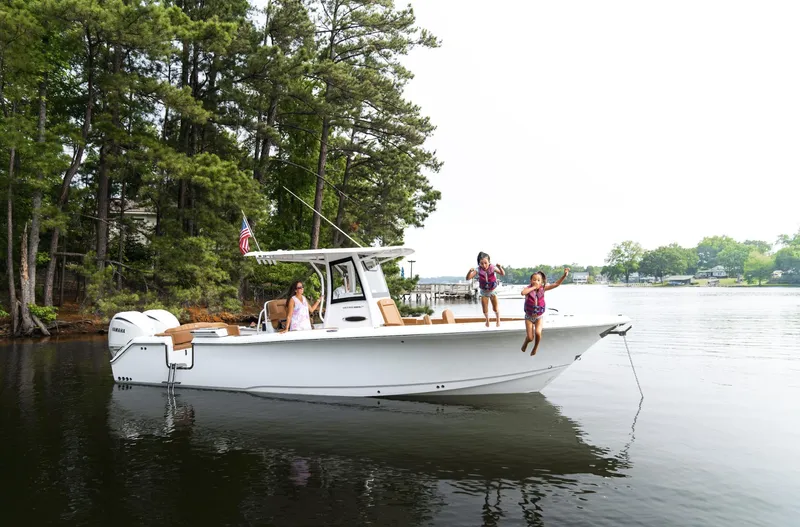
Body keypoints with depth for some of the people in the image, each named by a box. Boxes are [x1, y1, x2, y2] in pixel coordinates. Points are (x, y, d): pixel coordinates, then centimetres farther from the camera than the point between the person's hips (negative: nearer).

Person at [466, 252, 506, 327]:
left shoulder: (493, 268, -25)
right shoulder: (478, 270, -23)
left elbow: (503, 274, -35)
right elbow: (468, 278, -26)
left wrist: (500, 267, -53)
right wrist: (470, 271, -46)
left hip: (493, 290, -1)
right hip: (484, 291, 1)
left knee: (495, 309, 6)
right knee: (485, 310, 7)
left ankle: (498, 319, 38)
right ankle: (487, 319, 40)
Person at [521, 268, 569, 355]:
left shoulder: (542, 288, -10)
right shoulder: (529, 288, -17)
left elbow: (556, 284, -14)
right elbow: (523, 292, -42)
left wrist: (564, 275, -26)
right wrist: (533, 287, -32)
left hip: (539, 317, 1)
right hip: (529, 317, -1)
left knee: (538, 333, -22)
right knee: (530, 338, -2)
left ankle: (535, 348, 10)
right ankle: (525, 343, 38)